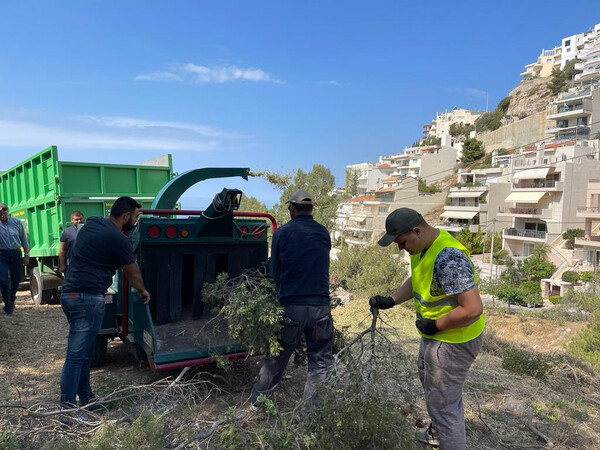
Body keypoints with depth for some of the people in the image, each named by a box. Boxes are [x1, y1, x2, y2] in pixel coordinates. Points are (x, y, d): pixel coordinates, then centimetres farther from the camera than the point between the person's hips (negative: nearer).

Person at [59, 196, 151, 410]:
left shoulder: (91, 224, 12)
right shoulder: (118, 240, -11)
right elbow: (133, 274, 2)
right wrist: (143, 292, 21)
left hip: (70, 294, 9)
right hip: (88, 298, -9)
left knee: (83, 351, 17)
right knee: (76, 355, -5)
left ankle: (85, 397, 27)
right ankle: (67, 406, -1)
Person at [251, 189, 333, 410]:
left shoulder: (282, 233, -3)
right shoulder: (324, 233, 5)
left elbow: (275, 272, 3)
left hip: (291, 306, -1)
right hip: (321, 306, 1)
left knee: (276, 358, 15)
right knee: (320, 361, 13)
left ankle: (257, 401, 31)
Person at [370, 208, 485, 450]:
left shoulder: (448, 258, -33)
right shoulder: (422, 246, -2)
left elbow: (473, 309, -33)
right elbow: (416, 280, 14)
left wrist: (435, 325, -22)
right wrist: (390, 300, 1)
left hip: (453, 341, -11)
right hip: (433, 336, 11)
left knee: (442, 404, 2)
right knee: (430, 382, 31)